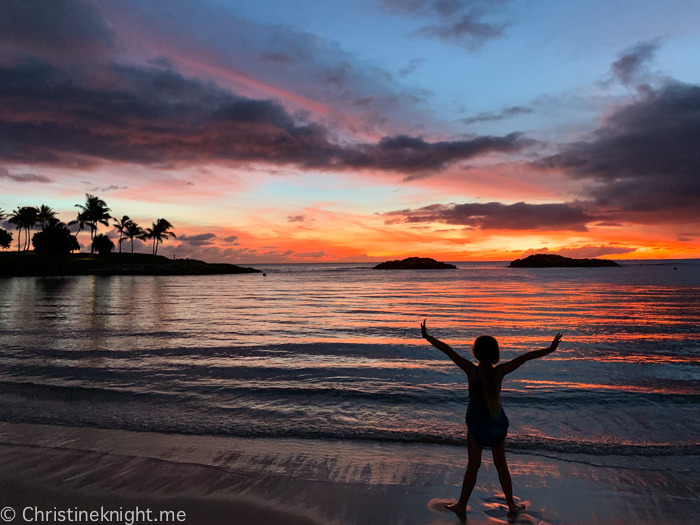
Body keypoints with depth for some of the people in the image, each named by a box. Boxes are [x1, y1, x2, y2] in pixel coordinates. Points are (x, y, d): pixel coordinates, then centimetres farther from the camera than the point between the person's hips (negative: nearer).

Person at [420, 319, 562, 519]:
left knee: (473, 465, 12)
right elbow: (525, 357, -12)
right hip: (498, 424, 2)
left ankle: (462, 506, 24)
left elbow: (448, 350, -18)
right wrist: (549, 350, -5)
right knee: (501, 465, 20)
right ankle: (511, 506, 35)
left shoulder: (471, 370, -20)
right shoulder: (500, 371, -15)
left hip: (477, 425, -2)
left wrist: (428, 337, -13)